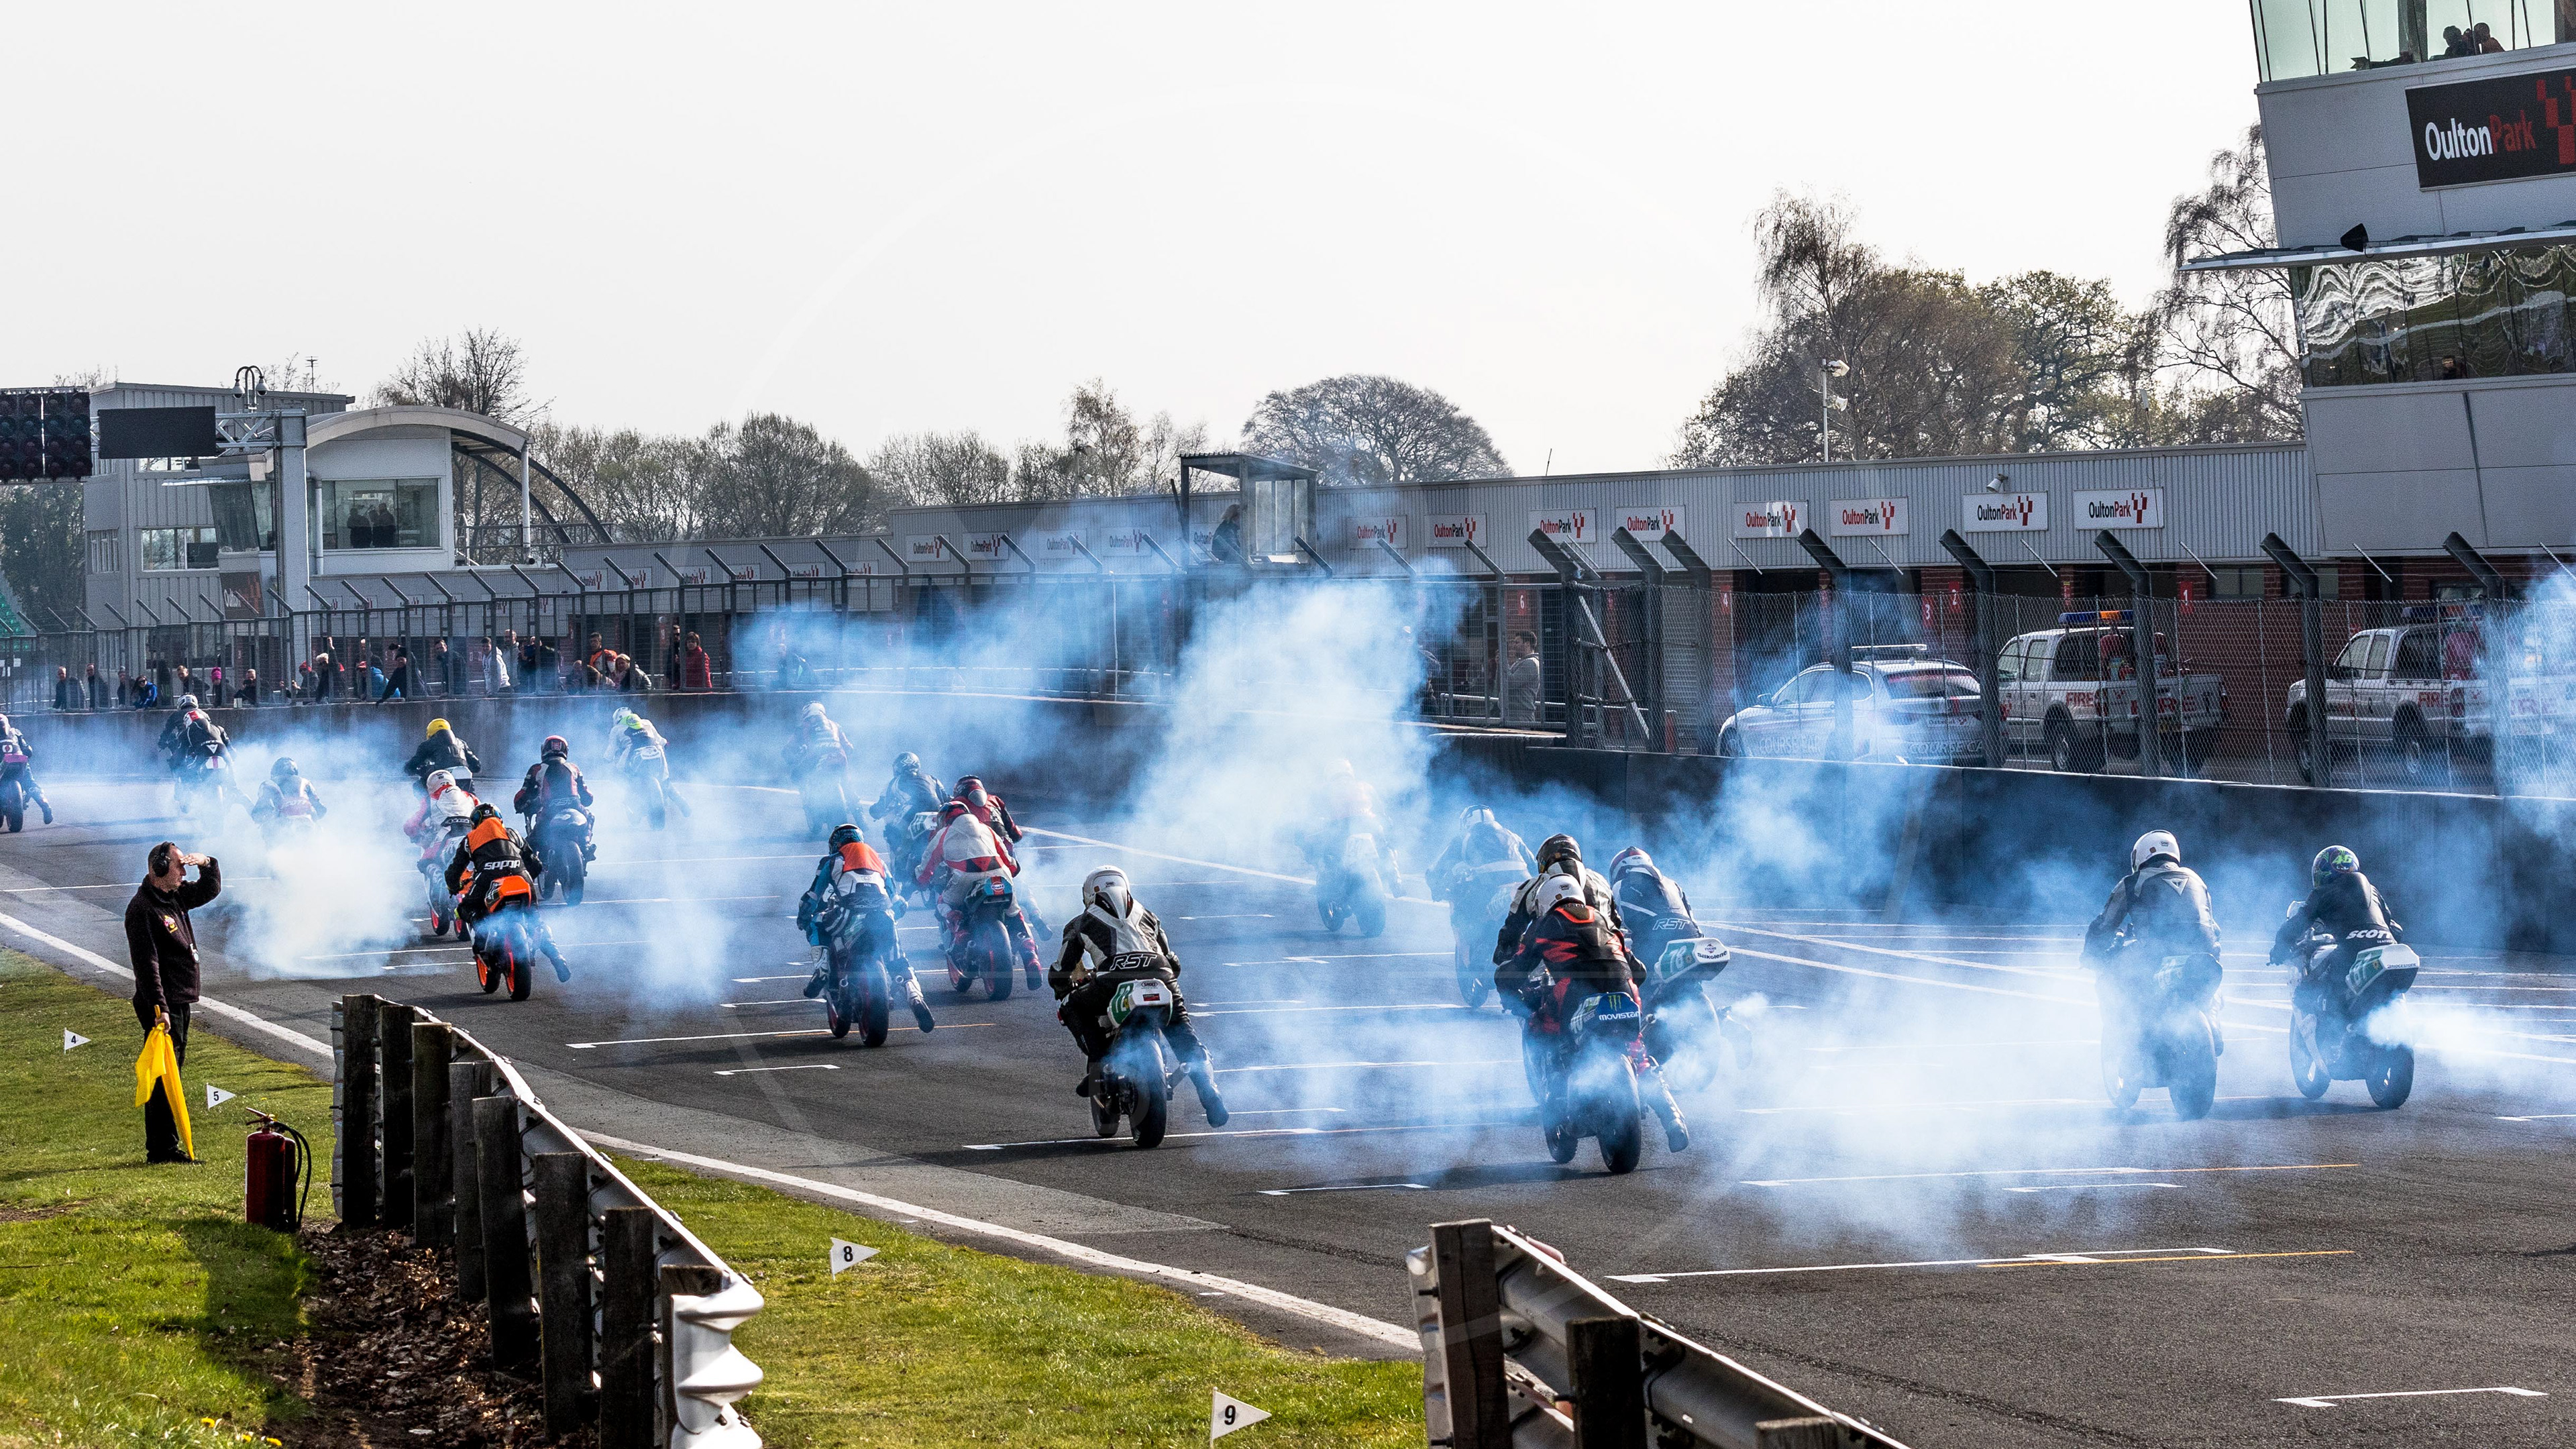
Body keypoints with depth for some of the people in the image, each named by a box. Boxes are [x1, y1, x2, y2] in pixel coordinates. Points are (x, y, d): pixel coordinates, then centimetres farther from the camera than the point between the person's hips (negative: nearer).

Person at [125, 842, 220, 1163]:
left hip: (180, 1003, 10)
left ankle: (163, 1147, 19)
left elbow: (210, 890, 30)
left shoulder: (176, 896, 12)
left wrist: (208, 864, 8)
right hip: (162, 1007, -10)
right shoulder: (142, 909, -16)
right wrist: (159, 1008, -27)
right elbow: (146, 965, -22)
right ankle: (162, 1149, -7)